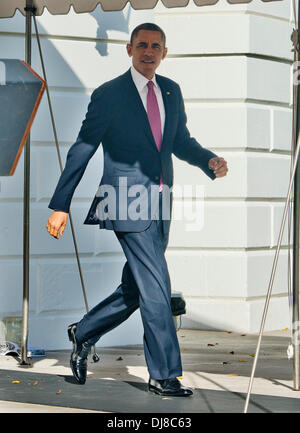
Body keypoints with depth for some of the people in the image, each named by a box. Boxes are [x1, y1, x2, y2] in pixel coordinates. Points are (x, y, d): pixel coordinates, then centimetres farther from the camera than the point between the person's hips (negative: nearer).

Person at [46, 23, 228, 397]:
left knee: (136, 290, 13)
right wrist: (60, 205, -5)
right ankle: (164, 375, 0)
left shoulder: (171, 91, 13)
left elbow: (180, 141, 24)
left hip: (160, 205, 7)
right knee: (156, 288, -9)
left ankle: (83, 333, 34)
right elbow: (82, 151, -4)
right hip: (129, 205, -7)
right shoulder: (108, 95, -5)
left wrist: (209, 160, 2)